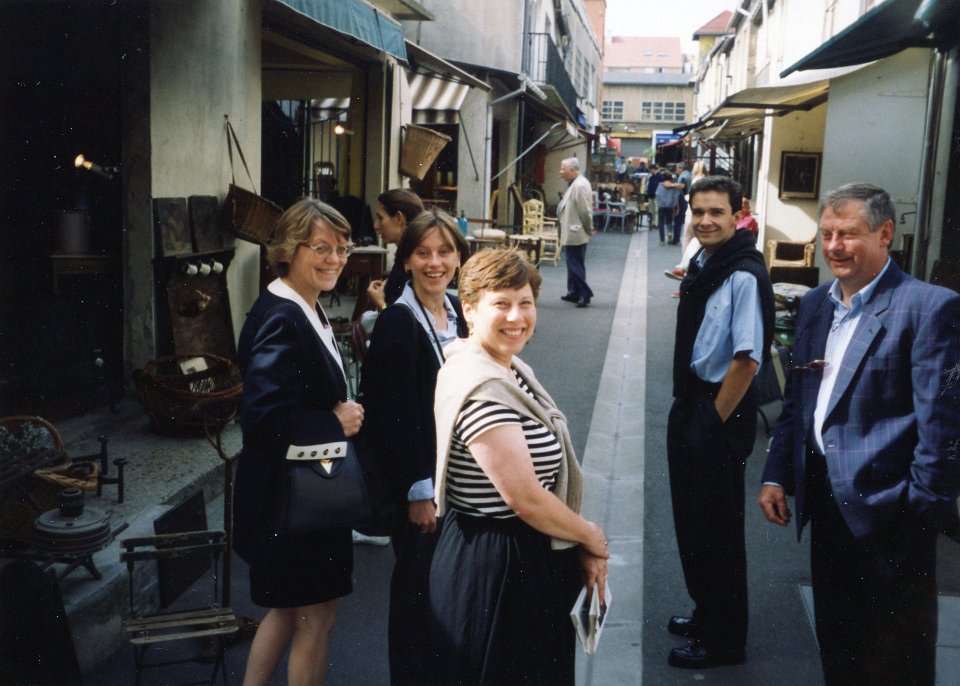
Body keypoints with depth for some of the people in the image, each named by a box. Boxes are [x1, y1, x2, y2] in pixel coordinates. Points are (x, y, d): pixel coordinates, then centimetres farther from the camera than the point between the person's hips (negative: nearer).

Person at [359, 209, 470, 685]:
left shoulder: (458, 312, 6)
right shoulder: (397, 323, -16)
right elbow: (393, 416, -18)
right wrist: (419, 491, -17)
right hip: (420, 481, -7)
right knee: (417, 587, 7)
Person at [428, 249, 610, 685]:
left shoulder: (514, 371, 6)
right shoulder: (480, 387, -24)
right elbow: (526, 499, -25)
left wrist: (581, 548, 1)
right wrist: (591, 537, -9)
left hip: (533, 560, 9)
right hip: (496, 569, -9)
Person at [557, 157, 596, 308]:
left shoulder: (580, 185, -19)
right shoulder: (575, 184, 14)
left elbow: (585, 211, -20)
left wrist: (589, 229, -10)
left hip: (575, 234, -10)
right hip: (572, 233, 10)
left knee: (575, 264, -6)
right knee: (573, 264, 15)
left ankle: (584, 294, -2)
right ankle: (574, 293, 23)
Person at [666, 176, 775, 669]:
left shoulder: (744, 276, -21)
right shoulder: (701, 264, 7)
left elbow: (747, 360, -24)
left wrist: (714, 422, -16)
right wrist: (687, 409, 13)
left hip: (721, 412, -9)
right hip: (691, 401, 9)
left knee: (717, 530, 5)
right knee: (690, 518, 21)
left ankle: (723, 641, 25)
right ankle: (706, 614, 42)